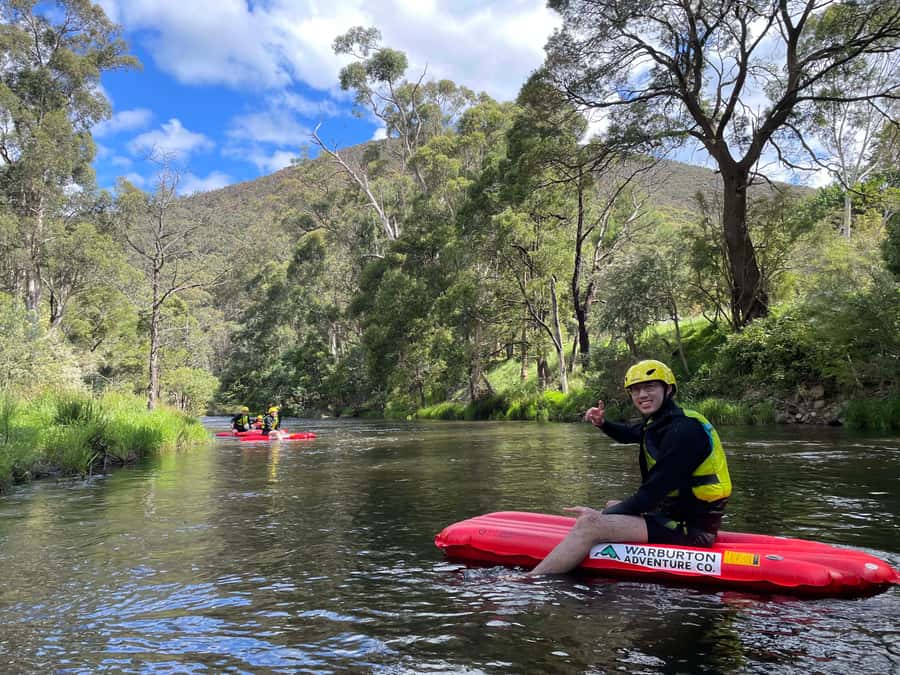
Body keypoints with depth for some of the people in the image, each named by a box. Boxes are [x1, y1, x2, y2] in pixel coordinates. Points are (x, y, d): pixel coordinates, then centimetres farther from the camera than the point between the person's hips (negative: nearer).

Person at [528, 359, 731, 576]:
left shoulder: (683, 430, -20)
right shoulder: (661, 421, 10)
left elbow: (653, 492, -23)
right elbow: (629, 434, 32)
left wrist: (601, 516, -17)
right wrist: (602, 424, 11)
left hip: (692, 528, -11)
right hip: (680, 511, 11)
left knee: (589, 525, -23)